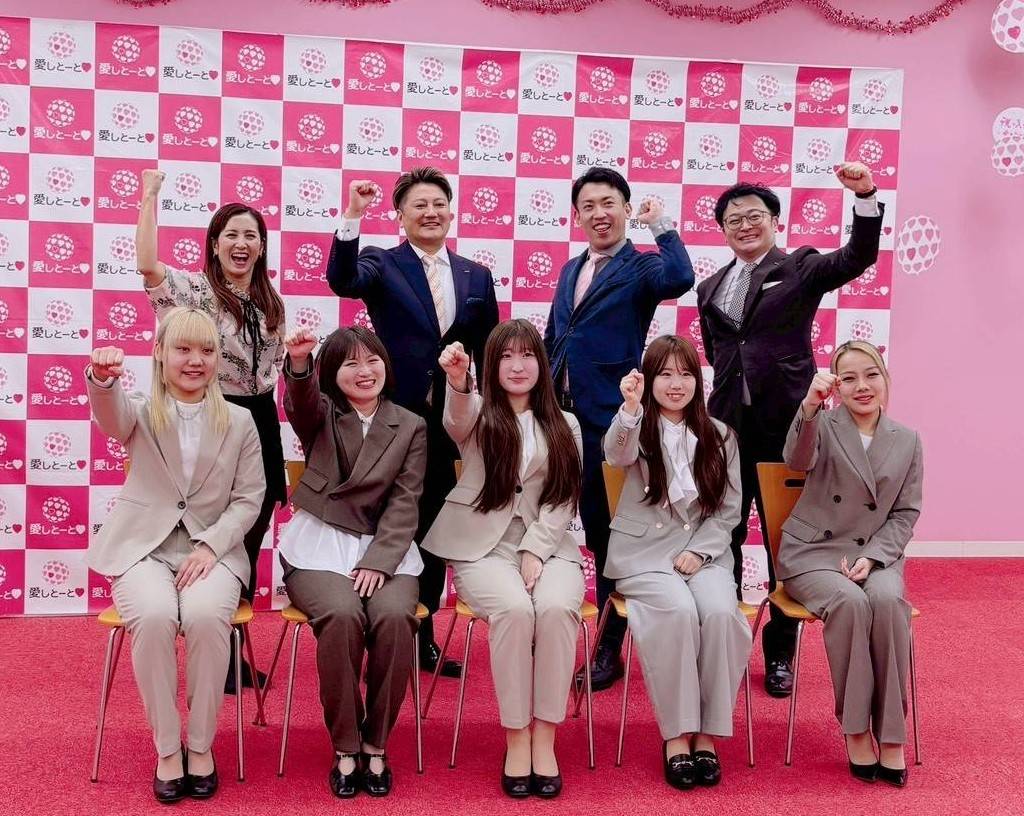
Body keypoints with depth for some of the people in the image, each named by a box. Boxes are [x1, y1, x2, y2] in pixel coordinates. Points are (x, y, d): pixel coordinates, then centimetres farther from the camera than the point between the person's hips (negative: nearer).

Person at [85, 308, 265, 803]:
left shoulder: (239, 421, 9)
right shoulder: (140, 414, 6)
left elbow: (249, 499, 4)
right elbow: (109, 412, -20)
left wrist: (211, 545, -13)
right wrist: (102, 379, -45)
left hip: (212, 549, 0)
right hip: (143, 548, 0)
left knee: (206, 616, -32)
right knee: (154, 617, -32)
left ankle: (201, 745, -13)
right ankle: (167, 748, -14)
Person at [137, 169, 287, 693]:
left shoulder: (271, 303, 11)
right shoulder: (197, 291, -8)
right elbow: (147, 265, -28)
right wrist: (150, 194, -22)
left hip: (261, 423, 6)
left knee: (250, 541, 11)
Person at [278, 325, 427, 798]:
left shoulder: (411, 427, 9)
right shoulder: (320, 415, 7)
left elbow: (404, 503, 0)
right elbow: (299, 401, -19)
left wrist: (378, 561, -14)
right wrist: (298, 363, -43)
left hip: (385, 548, 1)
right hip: (320, 545, -1)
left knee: (394, 617, -29)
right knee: (342, 616, -31)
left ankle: (376, 745, -12)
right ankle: (345, 747, -14)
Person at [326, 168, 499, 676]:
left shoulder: (476, 277, 9)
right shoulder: (382, 265, -1)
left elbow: (488, 356, 12)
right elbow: (341, 281, -24)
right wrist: (352, 215, -35)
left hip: (450, 424, 4)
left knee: (434, 531, 12)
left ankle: (423, 636, 24)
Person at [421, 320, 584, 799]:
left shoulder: (564, 426, 15)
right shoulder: (478, 414, 9)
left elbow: (562, 500, 5)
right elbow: (456, 420, -19)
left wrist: (535, 551, -11)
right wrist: (457, 381, -43)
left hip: (546, 546, 2)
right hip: (483, 546, -2)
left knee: (556, 607, -31)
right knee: (514, 608, -32)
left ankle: (545, 738, -20)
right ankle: (516, 737, -19)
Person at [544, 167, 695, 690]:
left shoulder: (641, 267, -4)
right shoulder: (571, 271, 17)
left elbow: (680, 279, -28)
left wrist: (660, 223, -19)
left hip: (611, 421, -6)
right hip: (564, 417, 6)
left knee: (607, 532, 1)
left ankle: (609, 650, 13)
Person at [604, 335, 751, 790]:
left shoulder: (719, 436, 10)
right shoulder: (638, 428, 1)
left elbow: (729, 509, 8)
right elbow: (617, 455, -25)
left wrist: (699, 550, -8)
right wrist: (630, 408, -44)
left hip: (704, 552, 2)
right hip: (643, 552, -2)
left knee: (721, 612, -28)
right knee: (678, 611, -31)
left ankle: (707, 734, -16)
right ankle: (676, 735, -20)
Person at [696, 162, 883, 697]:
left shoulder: (800, 266, 2)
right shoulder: (711, 288, 14)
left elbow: (857, 258, -15)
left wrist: (865, 197, -27)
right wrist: (729, 389, 8)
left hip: (786, 422, -4)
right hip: (728, 424, 4)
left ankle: (779, 654, 18)